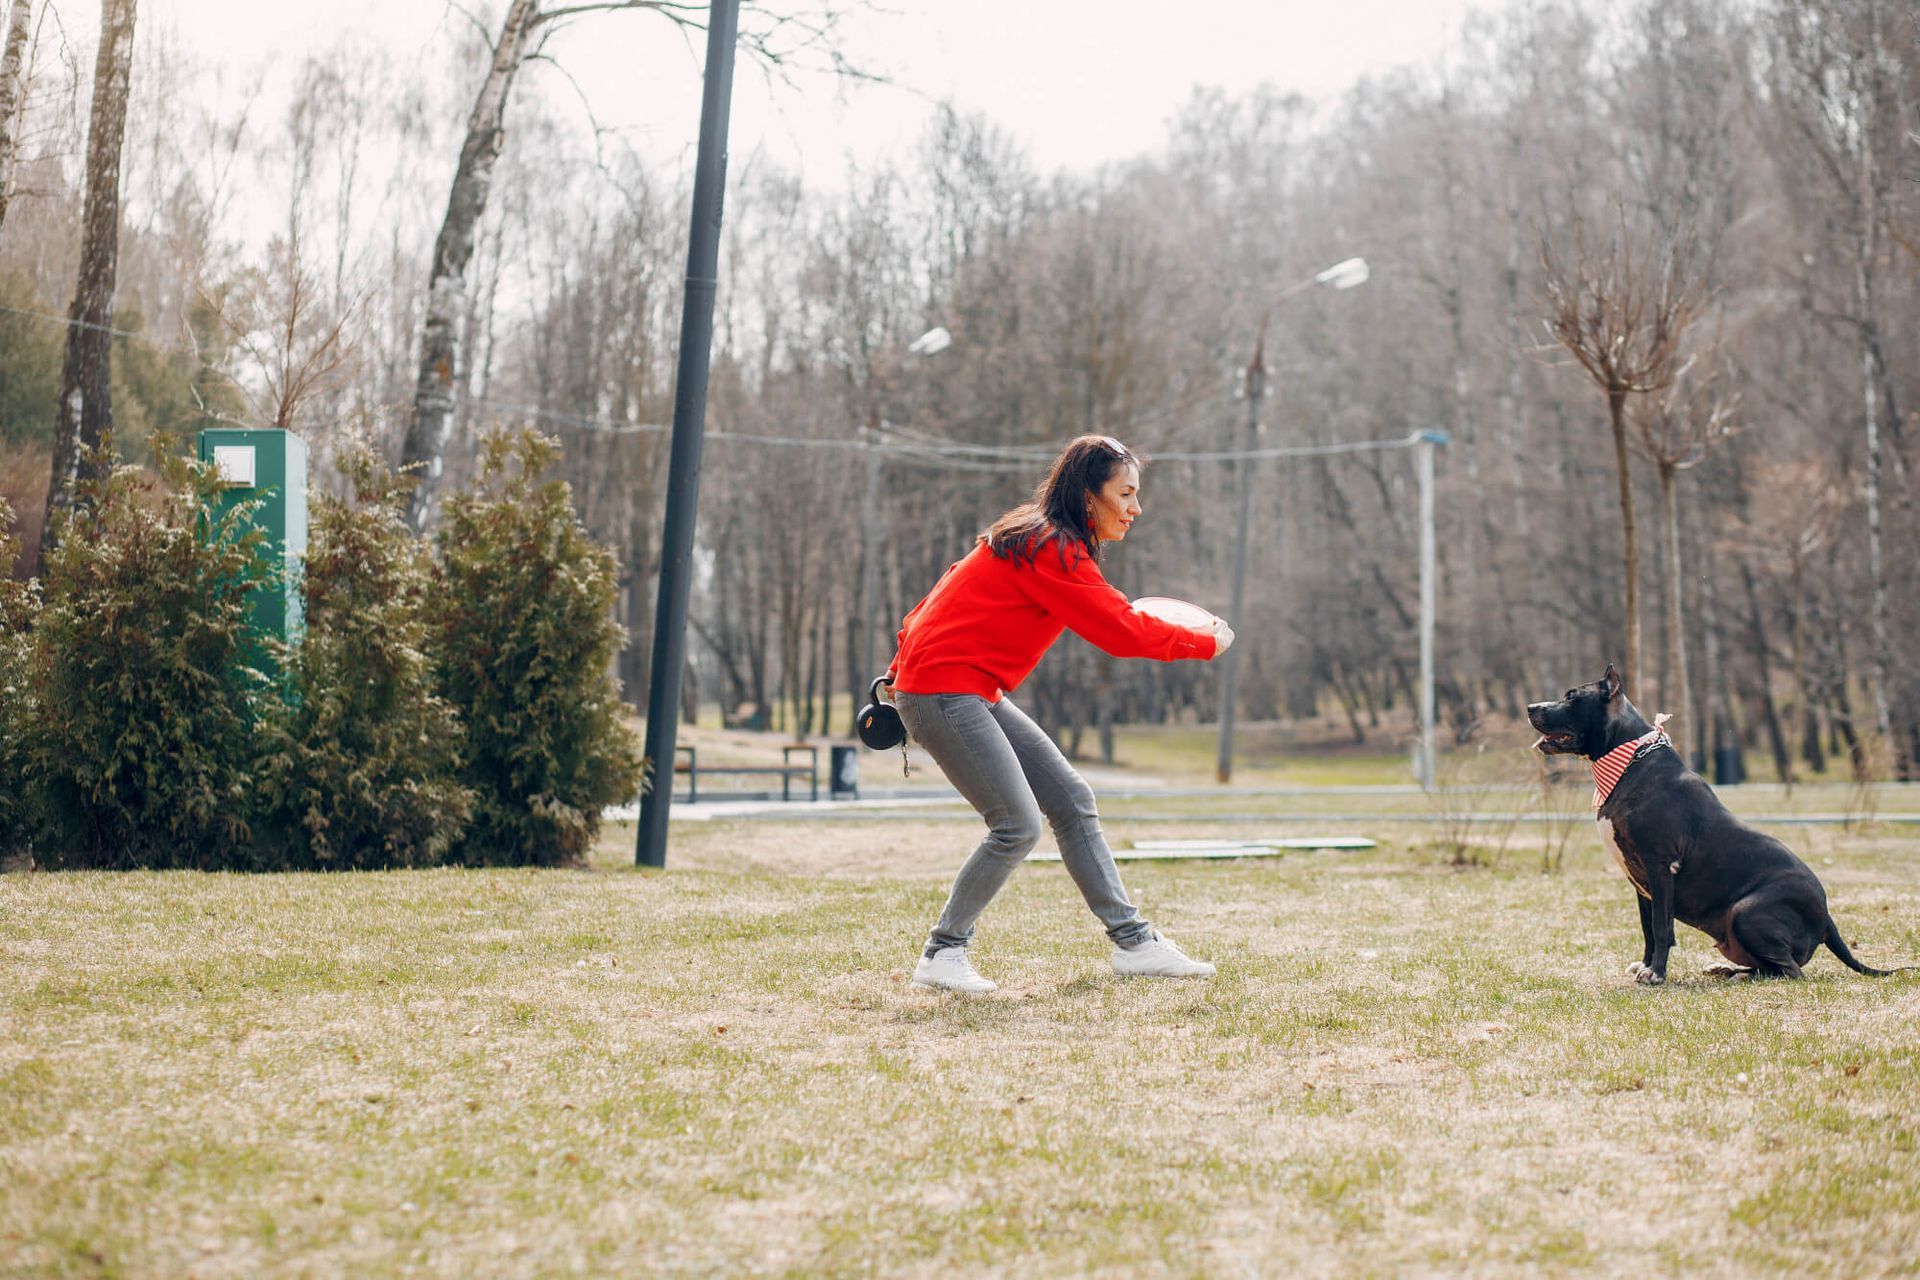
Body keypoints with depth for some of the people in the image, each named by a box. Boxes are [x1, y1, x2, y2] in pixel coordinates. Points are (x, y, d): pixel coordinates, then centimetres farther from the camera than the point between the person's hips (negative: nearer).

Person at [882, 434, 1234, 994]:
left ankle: (1132, 942, 9)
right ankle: (941, 955, -1)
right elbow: (1123, 631, -19)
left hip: (977, 694, 11)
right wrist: (1206, 643, -6)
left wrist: (902, 674, 20)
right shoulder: (1050, 549, -18)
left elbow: (950, 598, 18)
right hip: (942, 691, -11)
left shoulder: (1036, 539, 14)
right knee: (1018, 825, -15)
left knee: (1072, 800, 6)